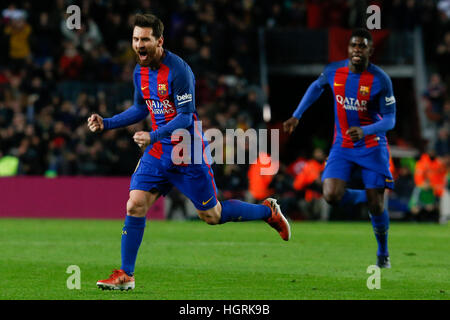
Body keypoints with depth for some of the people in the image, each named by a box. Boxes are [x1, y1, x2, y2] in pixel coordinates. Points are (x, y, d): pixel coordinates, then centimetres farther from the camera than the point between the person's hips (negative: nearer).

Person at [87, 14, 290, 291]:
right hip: (158, 152, 6)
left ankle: (268, 211, 28)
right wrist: (106, 123, 8)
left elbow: (186, 117, -22)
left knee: (212, 215, 4)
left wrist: (153, 136, -33)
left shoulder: (178, 70, -21)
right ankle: (126, 275, -1)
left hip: (188, 153, -6)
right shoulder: (140, 72, 4)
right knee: (135, 205, -8)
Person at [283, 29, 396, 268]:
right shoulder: (334, 71, -6)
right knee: (331, 195, -18)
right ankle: (364, 198, 16)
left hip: (372, 147, -3)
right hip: (342, 147, 3)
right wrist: (296, 116, 12)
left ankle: (383, 252, 22)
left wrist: (364, 131, -33)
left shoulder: (380, 80, -17)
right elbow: (316, 87, 17)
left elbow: (390, 120, -15)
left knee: (376, 205, -5)